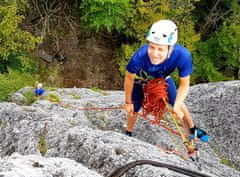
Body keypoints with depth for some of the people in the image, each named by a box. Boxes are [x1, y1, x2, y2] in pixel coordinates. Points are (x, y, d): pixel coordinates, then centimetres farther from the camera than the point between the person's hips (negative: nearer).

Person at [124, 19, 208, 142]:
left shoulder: (183, 55, -44)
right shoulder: (140, 56, -46)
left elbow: (184, 84, -24)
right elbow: (129, 79, -23)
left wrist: (177, 106, -34)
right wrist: (128, 102, -10)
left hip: (163, 78, 2)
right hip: (142, 78, -1)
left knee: (177, 102, 9)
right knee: (134, 108, 1)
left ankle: (193, 129, 37)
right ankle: (128, 134, 32)